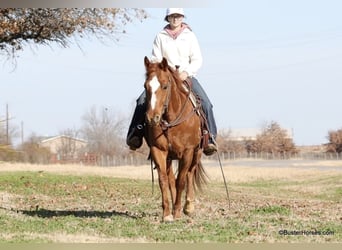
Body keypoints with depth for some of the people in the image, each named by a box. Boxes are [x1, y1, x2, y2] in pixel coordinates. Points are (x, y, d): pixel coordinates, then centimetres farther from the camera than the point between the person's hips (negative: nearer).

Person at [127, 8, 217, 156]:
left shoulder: (190, 36, 7)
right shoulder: (161, 37, 8)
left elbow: (197, 60, 2)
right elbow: (155, 59, 6)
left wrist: (187, 72, -15)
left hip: (186, 76, 0)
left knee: (205, 104, -21)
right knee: (142, 101, -20)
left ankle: (210, 138, -14)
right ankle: (135, 135, -13)